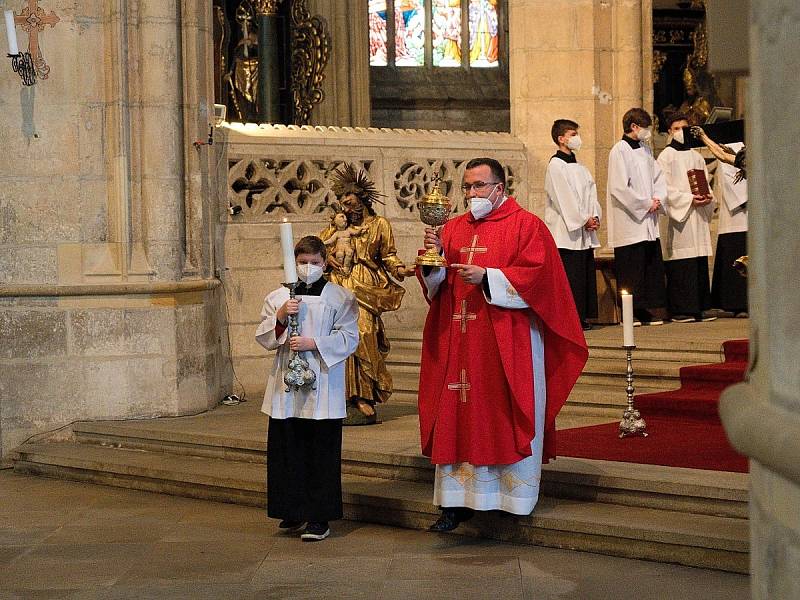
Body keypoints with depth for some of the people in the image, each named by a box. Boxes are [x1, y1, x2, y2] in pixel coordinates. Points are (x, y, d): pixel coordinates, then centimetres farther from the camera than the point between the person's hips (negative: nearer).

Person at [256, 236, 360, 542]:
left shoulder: (340, 298, 2)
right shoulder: (277, 297, 10)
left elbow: (349, 338, -4)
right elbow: (264, 338, 7)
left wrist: (314, 343, -14)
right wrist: (280, 317, -11)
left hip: (322, 386, -3)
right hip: (286, 384, 3)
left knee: (322, 454, -2)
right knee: (287, 450, 5)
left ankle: (319, 517, 3)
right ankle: (294, 513, 16)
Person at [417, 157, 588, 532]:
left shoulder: (525, 226, -2)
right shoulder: (454, 229, 14)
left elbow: (537, 277, -12)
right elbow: (434, 285, 11)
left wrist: (488, 277, -19)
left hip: (508, 344, -5)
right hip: (460, 343, 5)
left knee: (506, 418, 0)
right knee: (458, 417, 1)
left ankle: (516, 497, 10)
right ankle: (458, 500, 2)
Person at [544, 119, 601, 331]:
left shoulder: (579, 167, 19)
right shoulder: (556, 165, -7)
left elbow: (591, 193, 15)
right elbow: (563, 197, -14)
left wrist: (595, 217, -1)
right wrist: (583, 220, -13)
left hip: (585, 233, 8)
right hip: (565, 232, -8)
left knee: (586, 273, 7)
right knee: (570, 275, -9)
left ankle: (581, 317, 11)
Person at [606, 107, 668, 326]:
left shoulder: (645, 150, 15)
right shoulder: (619, 150, -10)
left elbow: (658, 177, 18)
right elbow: (619, 187, -17)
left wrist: (658, 199, -1)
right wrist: (646, 204, -14)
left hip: (648, 222, 8)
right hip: (629, 223, -8)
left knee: (652, 266, 7)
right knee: (631, 268, -5)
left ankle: (645, 310, 13)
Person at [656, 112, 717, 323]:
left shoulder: (696, 156, 18)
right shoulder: (666, 156, 1)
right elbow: (665, 188, -7)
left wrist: (707, 198, -4)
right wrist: (688, 199, -17)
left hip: (698, 214, 6)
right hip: (677, 215, -6)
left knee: (700, 264, 3)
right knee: (680, 265, -9)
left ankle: (700, 308, 5)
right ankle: (680, 310, -9)